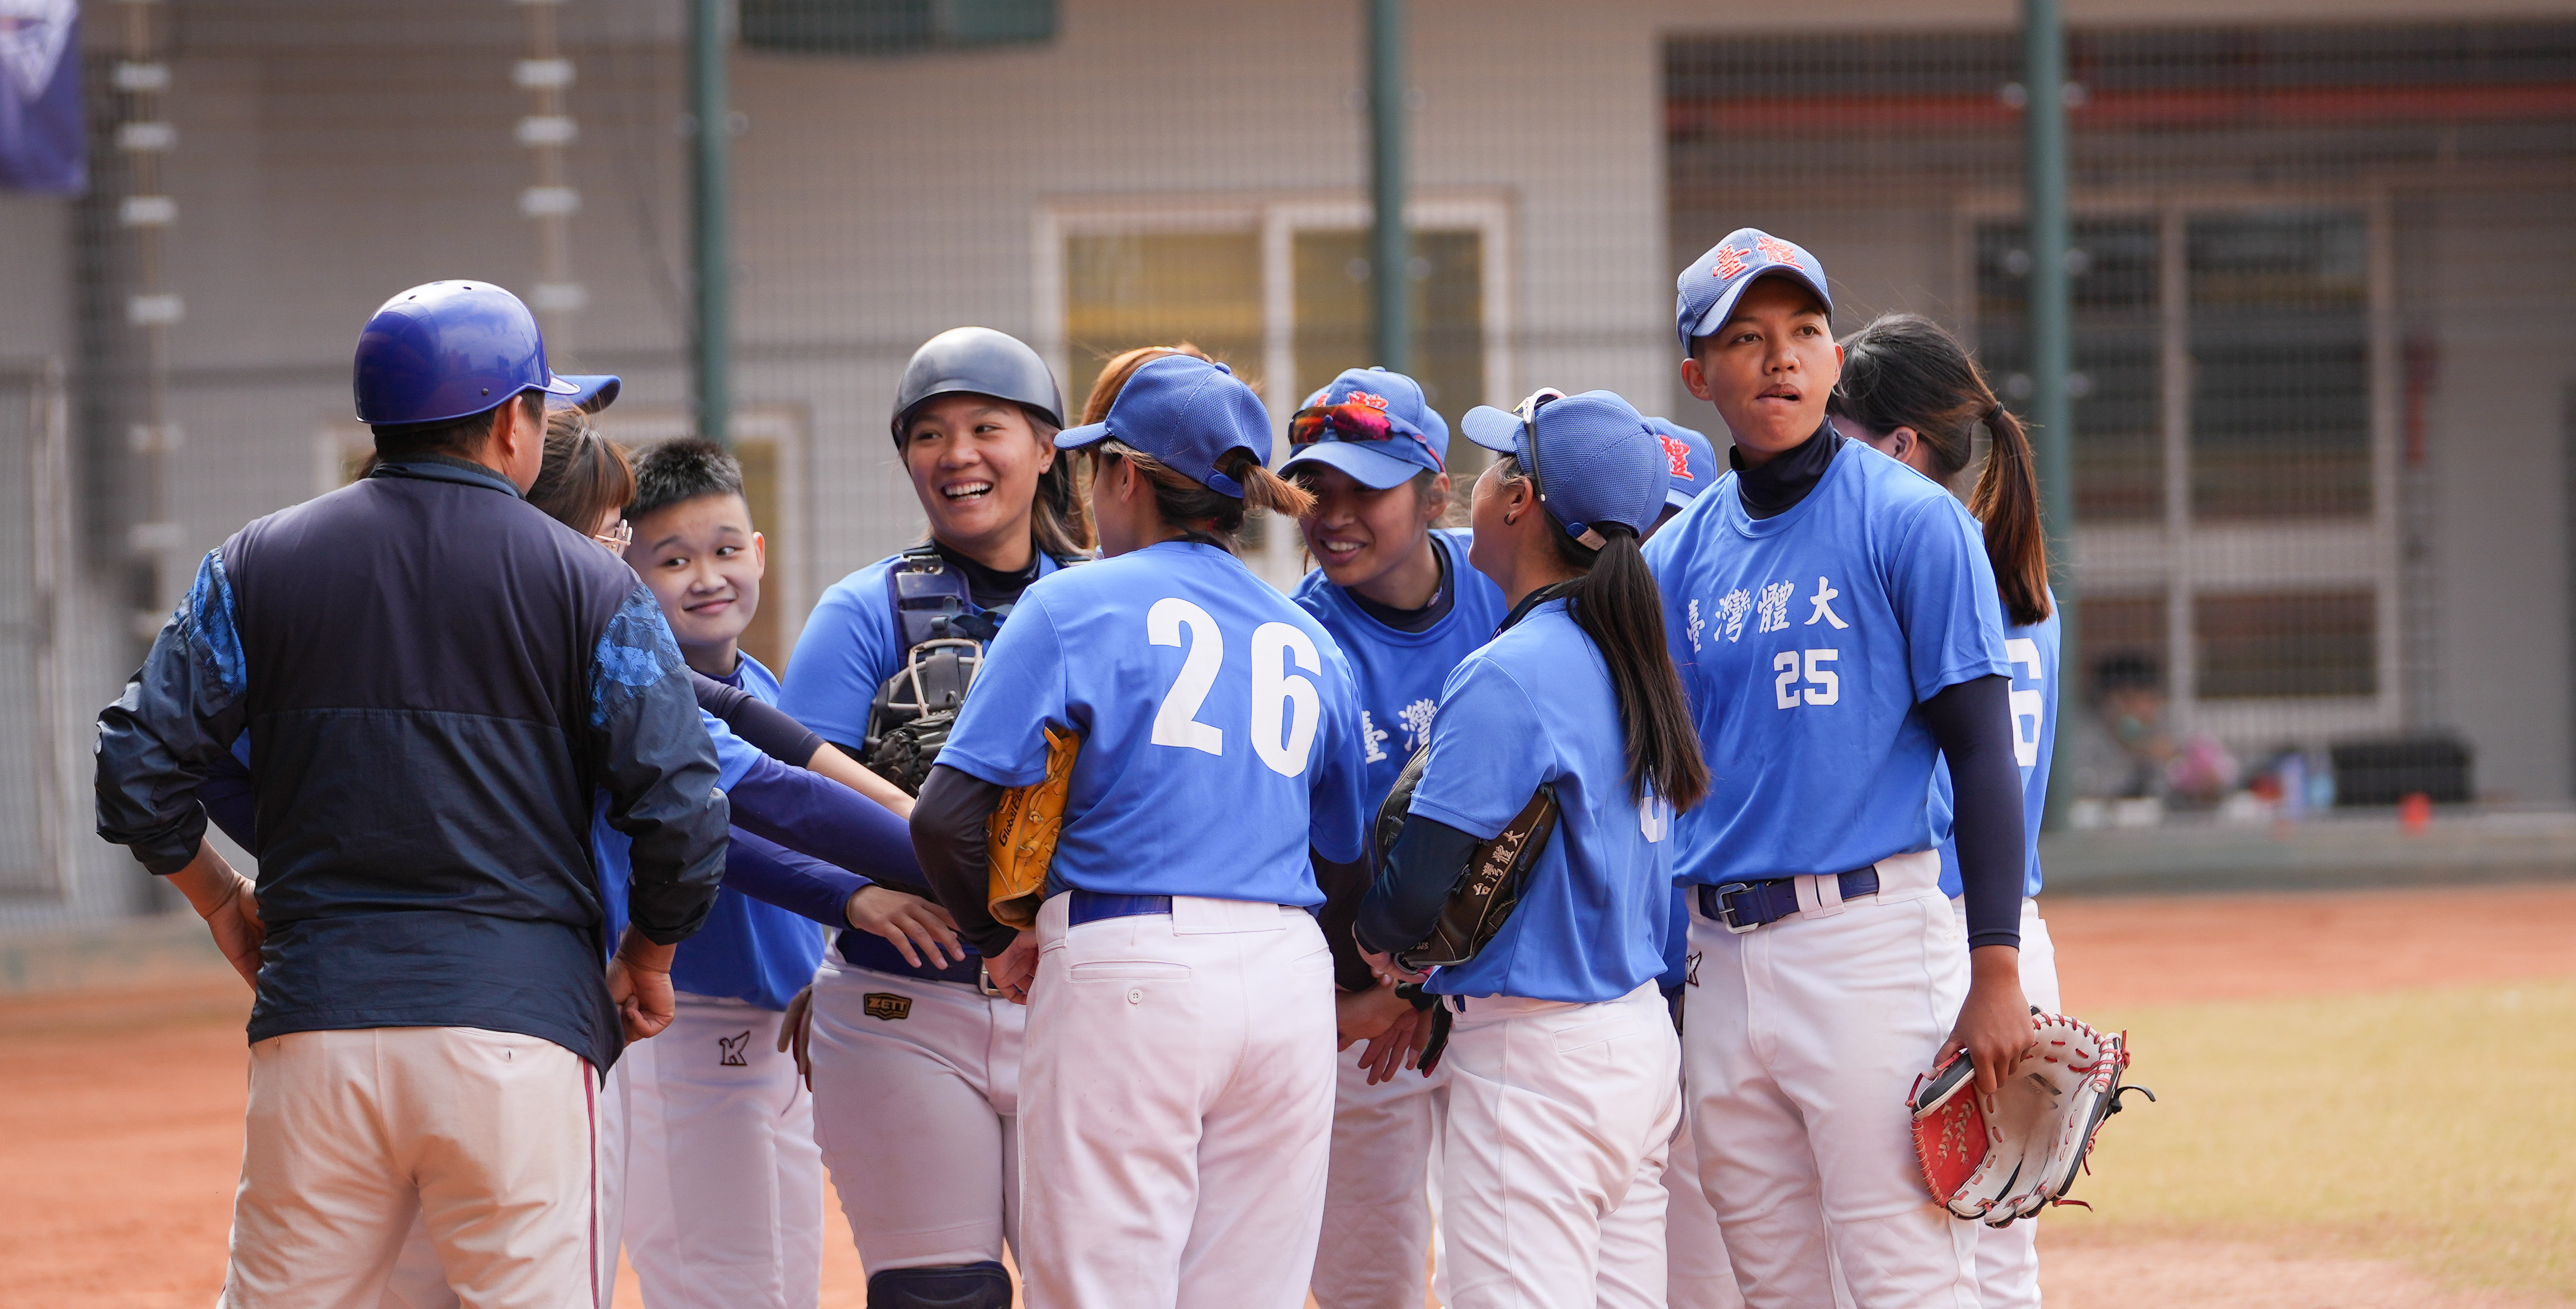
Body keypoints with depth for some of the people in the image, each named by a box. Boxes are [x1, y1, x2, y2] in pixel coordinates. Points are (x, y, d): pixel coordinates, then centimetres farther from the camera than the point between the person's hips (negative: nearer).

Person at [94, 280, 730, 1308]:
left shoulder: (257, 566, 8)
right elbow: (680, 810, -4)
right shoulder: (591, 586, 2)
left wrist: (221, 902, 21)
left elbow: (138, 770, 5)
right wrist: (649, 957, 13)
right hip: (518, 1019, -2)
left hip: (313, 1025, 2)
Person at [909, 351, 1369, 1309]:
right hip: (1290, 985, 5)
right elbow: (1346, 853, 19)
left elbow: (947, 815, -6)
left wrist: (1000, 937, 7)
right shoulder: (1310, 644, 17)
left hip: (1129, 976, -5)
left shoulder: (1073, 605, 1)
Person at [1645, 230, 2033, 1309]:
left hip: (1867, 942, -6)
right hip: (1720, 956, 6)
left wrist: (1995, 976, -14)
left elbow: (1980, 751, -7)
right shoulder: (1676, 557, 11)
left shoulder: (1911, 522, -3)